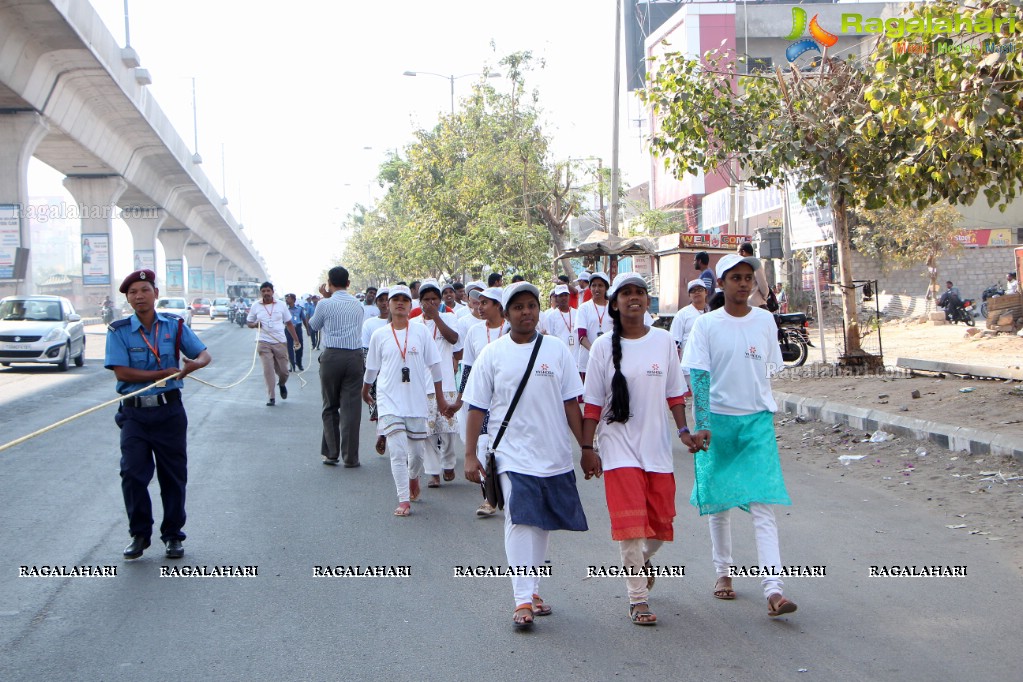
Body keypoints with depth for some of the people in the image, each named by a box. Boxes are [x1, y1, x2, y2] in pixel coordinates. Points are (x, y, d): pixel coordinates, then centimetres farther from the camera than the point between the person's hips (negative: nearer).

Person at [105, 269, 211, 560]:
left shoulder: (175, 326, 4)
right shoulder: (119, 331, -2)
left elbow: (205, 354, 1)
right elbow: (121, 372, -11)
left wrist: (195, 363, -24)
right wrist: (163, 374, -17)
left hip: (169, 412, 1)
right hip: (134, 413, -1)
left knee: (173, 475, 6)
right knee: (133, 473, -6)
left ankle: (173, 535, 19)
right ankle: (139, 534, 11)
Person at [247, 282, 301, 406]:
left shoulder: (281, 305, 3)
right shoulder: (255, 306, 3)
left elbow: (289, 324, 9)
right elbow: (248, 323, 12)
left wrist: (296, 340, 5)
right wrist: (254, 324, -12)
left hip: (280, 342, 1)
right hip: (264, 343, -1)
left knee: (283, 371, 5)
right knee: (268, 370, -7)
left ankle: (281, 384, 39)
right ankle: (271, 398, 0)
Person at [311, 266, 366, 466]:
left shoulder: (325, 305, -5)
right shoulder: (358, 305, 8)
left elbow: (314, 326, 12)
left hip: (331, 356, -2)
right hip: (355, 356, 2)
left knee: (330, 407, 11)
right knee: (351, 407, 2)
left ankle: (330, 453, 12)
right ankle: (350, 457, 2)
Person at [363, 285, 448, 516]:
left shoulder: (420, 331, 0)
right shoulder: (380, 335, 0)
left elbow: (433, 365, 6)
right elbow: (371, 368, 14)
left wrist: (440, 397, 7)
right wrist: (365, 392, 26)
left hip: (416, 399, 1)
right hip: (389, 399, -1)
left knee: (417, 450, 9)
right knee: (397, 451, -12)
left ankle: (413, 477, 42)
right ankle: (404, 500, -7)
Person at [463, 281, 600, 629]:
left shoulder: (557, 351, 4)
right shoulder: (493, 354, 1)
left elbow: (571, 403, 7)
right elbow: (477, 407, 3)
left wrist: (586, 448, 7)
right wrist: (470, 454, -1)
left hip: (555, 454, 3)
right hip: (513, 454, -2)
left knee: (543, 523, 10)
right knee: (520, 521, -13)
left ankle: (533, 589, 24)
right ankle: (523, 600, -14)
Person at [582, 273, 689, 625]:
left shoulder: (663, 341, 3)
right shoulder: (603, 346, -2)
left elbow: (674, 393, 9)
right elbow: (592, 403, 1)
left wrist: (683, 430, -2)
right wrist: (586, 447, -3)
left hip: (657, 444, 3)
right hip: (619, 447, -2)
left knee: (661, 520, 7)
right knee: (630, 522, -8)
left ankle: (642, 561, 40)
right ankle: (638, 599, 0)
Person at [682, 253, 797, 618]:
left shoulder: (765, 320, 5)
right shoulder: (706, 324, -3)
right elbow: (698, 376, -9)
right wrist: (702, 425, -17)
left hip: (758, 421, 1)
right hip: (718, 420, -1)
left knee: (763, 503, -8)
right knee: (719, 501, 10)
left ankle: (773, 590, -15)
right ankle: (723, 572, 29)